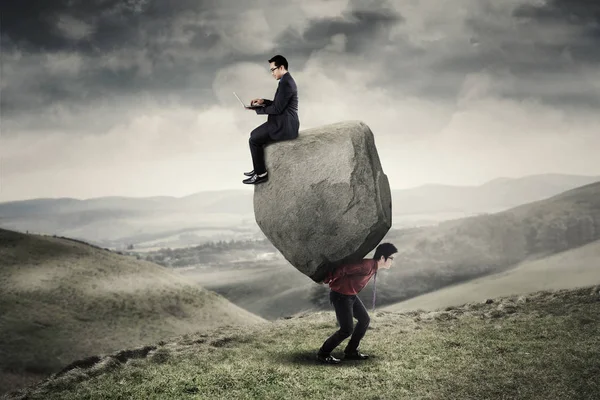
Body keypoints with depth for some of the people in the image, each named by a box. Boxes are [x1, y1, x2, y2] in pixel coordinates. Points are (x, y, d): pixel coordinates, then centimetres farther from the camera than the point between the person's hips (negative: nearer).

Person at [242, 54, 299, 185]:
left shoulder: (286, 83, -21)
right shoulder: (286, 80, 12)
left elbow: (277, 109, -22)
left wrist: (257, 109, -11)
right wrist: (263, 101, 10)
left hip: (284, 126, -11)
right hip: (283, 122, 11)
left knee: (254, 140, -7)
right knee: (254, 134, 16)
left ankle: (261, 174, 3)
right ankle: (258, 168, 23)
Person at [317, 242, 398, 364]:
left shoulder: (373, 266, 3)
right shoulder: (367, 266, -29)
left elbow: (352, 265, 16)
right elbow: (343, 269, -31)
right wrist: (328, 281, -16)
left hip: (351, 295, 10)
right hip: (340, 296, -10)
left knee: (365, 320, 13)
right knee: (347, 329, -7)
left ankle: (351, 351, 22)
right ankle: (323, 354, 8)